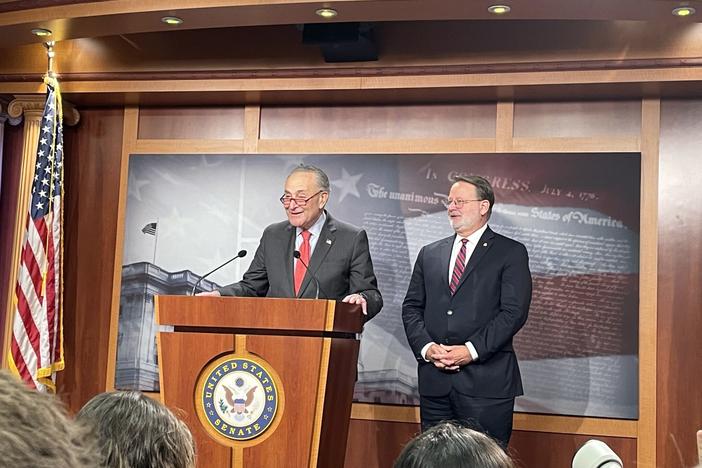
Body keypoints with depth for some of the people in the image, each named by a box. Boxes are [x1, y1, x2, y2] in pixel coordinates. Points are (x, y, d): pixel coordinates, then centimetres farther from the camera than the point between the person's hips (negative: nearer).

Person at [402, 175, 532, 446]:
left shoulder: (511, 253, 2)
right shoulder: (429, 254, 16)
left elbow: (514, 312, -7)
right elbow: (411, 307, 13)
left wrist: (471, 350, -15)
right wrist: (425, 347, -5)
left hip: (486, 382, -4)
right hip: (434, 381, 4)